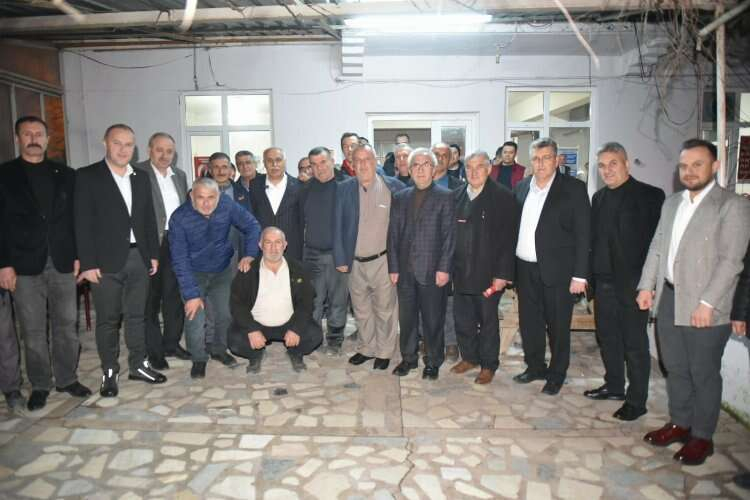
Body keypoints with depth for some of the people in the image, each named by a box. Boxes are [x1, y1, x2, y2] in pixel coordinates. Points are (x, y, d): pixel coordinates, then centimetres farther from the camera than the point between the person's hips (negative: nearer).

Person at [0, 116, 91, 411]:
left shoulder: (66, 175, 9)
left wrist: (77, 256, 3)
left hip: (62, 264, 2)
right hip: (24, 266, -2)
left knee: (66, 325, 8)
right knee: (33, 331, 6)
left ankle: (67, 379, 22)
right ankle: (40, 386, 19)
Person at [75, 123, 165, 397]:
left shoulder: (141, 179, 11)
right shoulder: (87, 176, -4)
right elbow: (83, 223, -8)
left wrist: (153, 254, 8)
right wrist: (88, 263, -13)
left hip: (138, 257, 4)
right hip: (106, 261, -4)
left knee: (137, 315, 12)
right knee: (108, 319, 5)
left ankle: (139, 365, 24)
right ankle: (109, 372, 18)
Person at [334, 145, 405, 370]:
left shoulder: (393, 187, -6)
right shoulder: (343, 189, 0)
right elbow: (337, 227, 2)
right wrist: (340, 259, -2)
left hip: (384, 260, -3)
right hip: (355, 262, 3)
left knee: (385, 309, 8)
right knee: (361, 310, 17)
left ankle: (384, 352, 26)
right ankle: (366, 348, 35)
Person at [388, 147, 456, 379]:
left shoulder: (445, 196, 0)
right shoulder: (400, 197, 11)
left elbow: (449, 235, -5)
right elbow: (393, 234, 9)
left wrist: (443, 268, -11)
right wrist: (393, 267, 4)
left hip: (432, 270, -3)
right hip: (405, 270, 4)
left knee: (433, 319, 6)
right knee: (406, 317, 12)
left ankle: (433, 362, 22)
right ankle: (408, 358, 29)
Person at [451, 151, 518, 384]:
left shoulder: (503, 197, -7)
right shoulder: (457, 196, 7)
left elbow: (508, 238, -11)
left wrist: (503, 274, -15)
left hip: (488, 273, -4)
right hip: (461, 272, 5)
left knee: (488, 320, 9)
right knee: (462, 319, 12)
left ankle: (488, 365, 26)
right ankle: (470, 357, 33)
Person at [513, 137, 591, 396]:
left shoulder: (573, 188, -5)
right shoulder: (521, 187, 8)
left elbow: (583, 234, -8)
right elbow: (515, 227, 9)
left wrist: (579, 275, -12)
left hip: (557, 270, -4)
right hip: (525, 269, 5)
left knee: (557, 326, 7)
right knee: (528, 323, 14)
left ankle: (557, 374, 25)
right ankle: (535, 366, 34)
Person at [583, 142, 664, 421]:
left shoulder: (650, 196, -7)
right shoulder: (599, 198, 12)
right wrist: (591, 276, 8)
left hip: (632, 283, -6)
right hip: (604, 282, 6)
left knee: (634, 343, 4)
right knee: (607, 337, 15)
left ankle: (636, 401, 16)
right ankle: (614, 386, 33)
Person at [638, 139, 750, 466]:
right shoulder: (671, 203, 13)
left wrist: (708, 304, -18)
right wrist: (646, 285, 5)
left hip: (703, 308, -6)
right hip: (668, 300, 6)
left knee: (703, 373, 7)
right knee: (675, 368, 17)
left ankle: (702, 437, 22)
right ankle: (679, 423, 33)